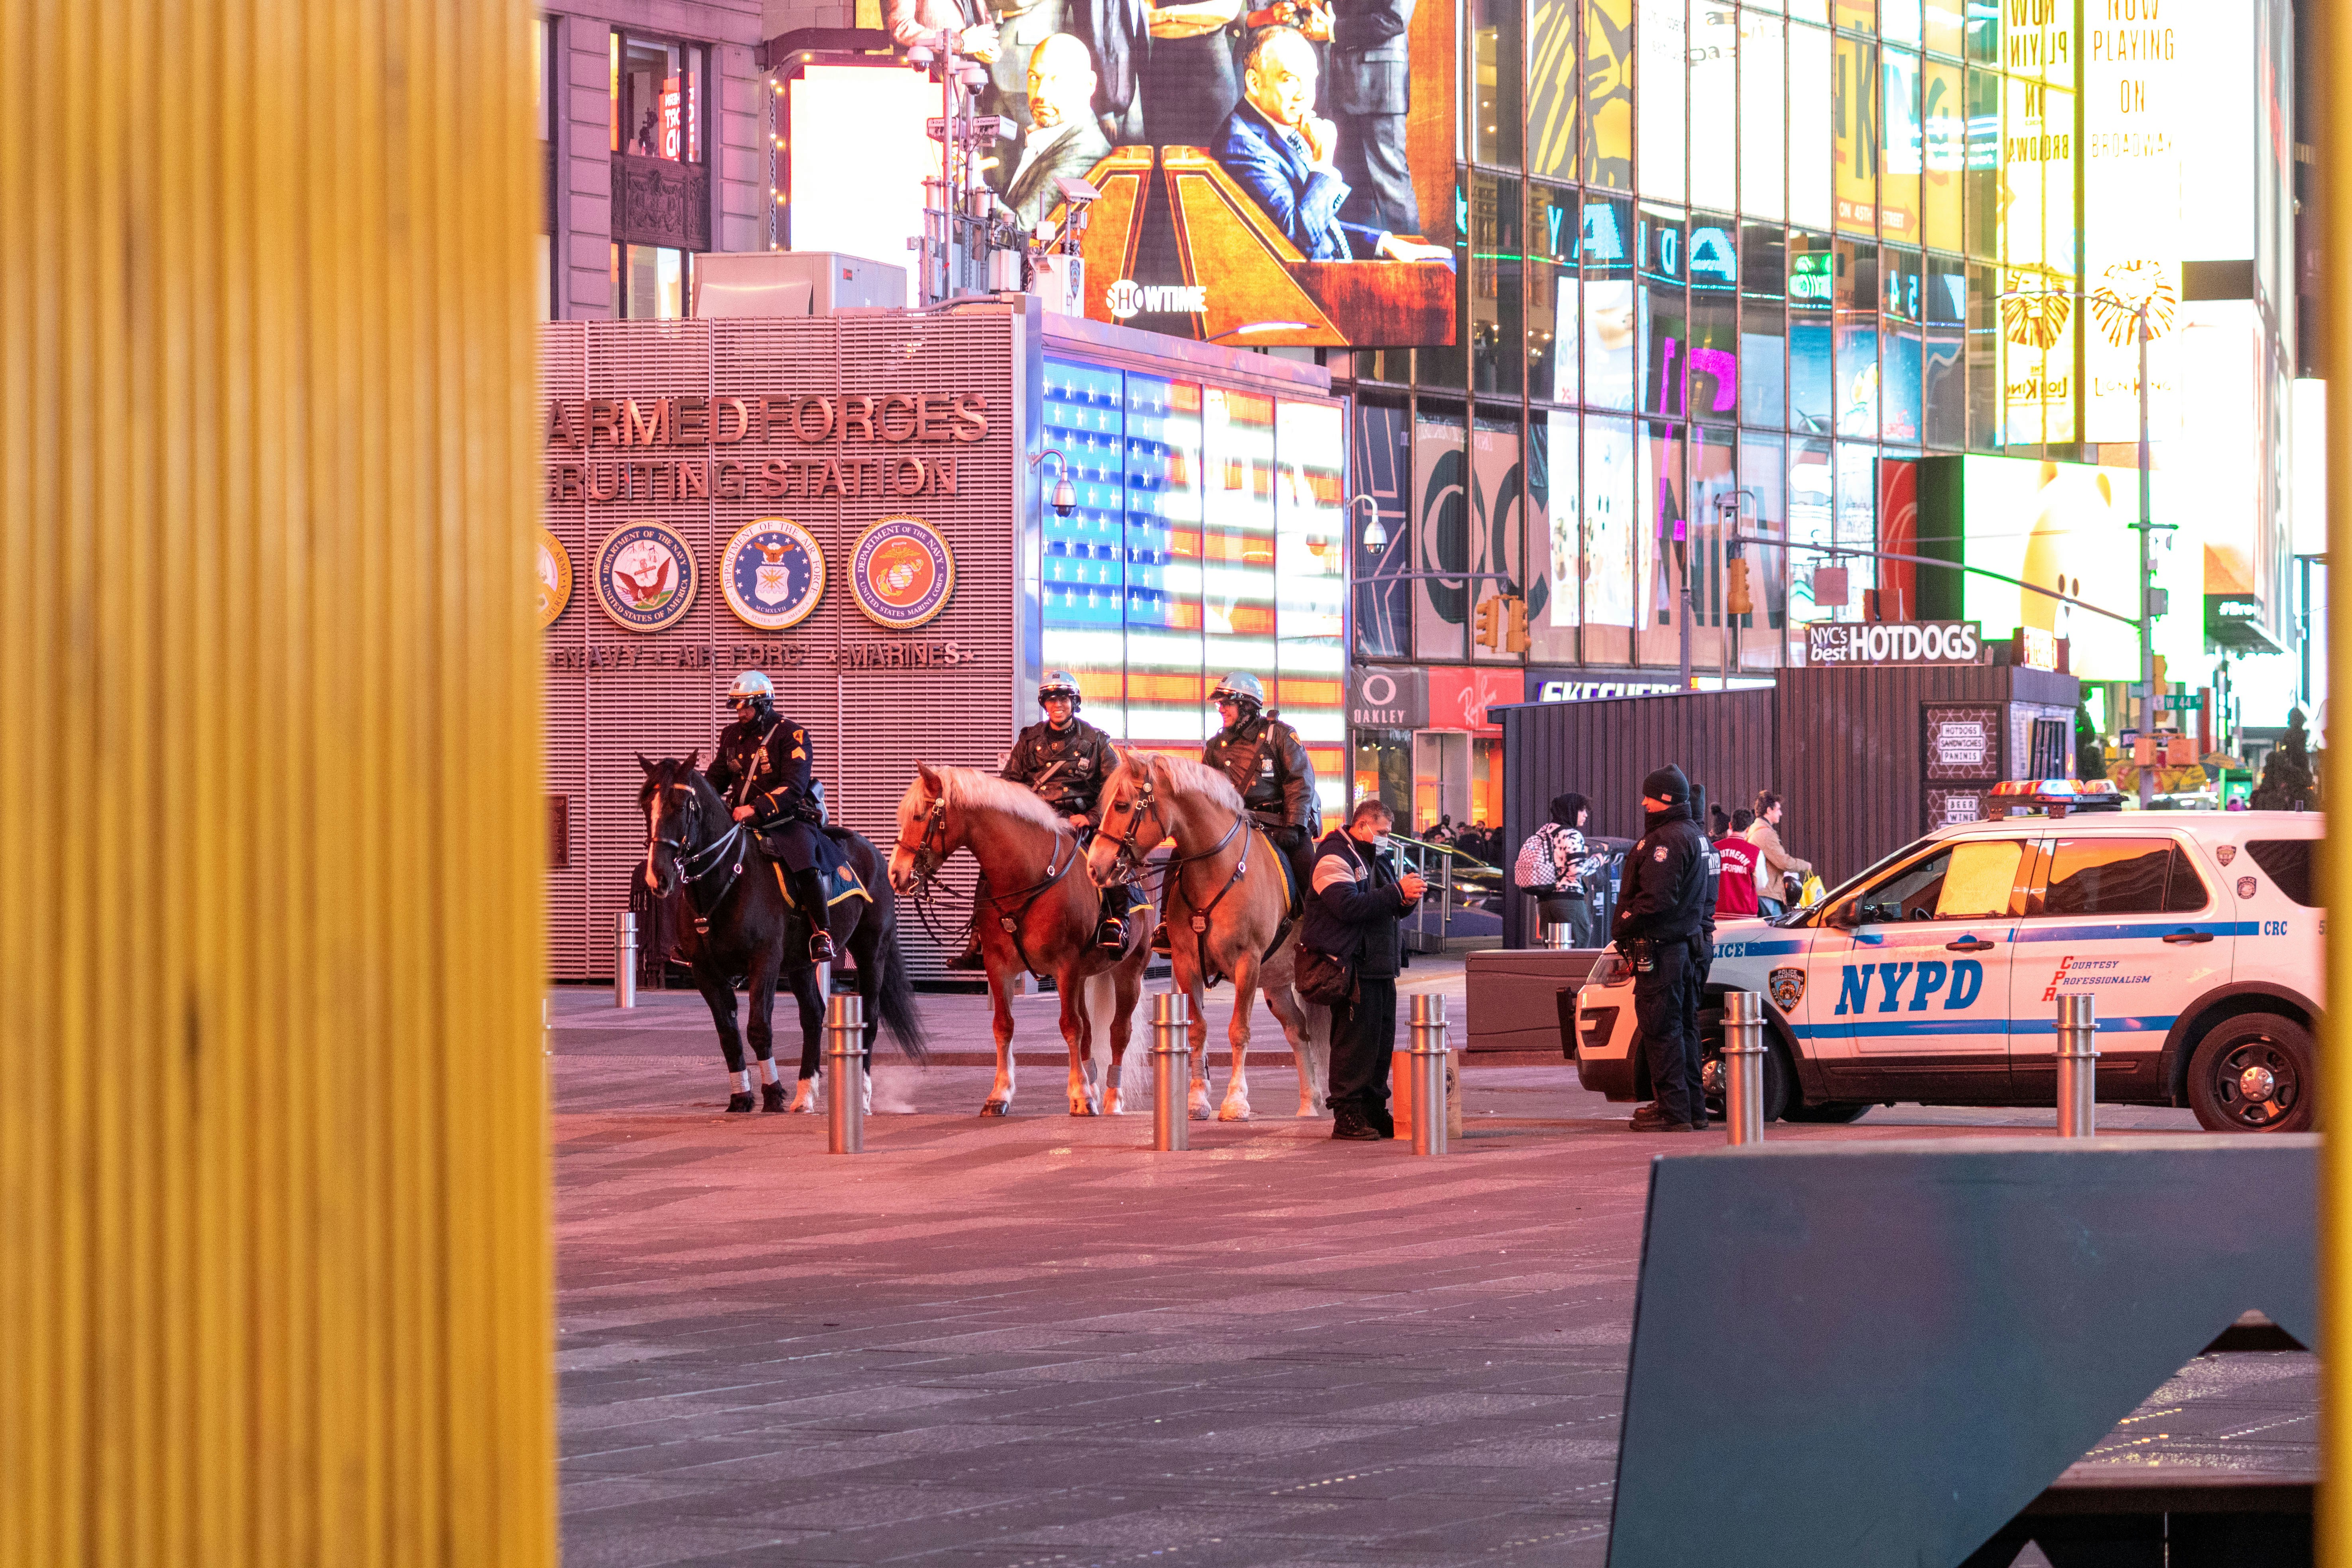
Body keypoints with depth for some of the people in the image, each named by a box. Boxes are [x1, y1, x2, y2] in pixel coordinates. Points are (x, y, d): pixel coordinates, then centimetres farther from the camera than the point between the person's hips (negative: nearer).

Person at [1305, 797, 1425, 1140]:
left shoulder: (1376, 858, 20)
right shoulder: (1334, 857, -10)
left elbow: (1390, 910, 22)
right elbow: (1349, 906, -24)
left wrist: (1408, 899, -1)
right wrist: (1397, 892, -22)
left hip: (1381, 964, 9)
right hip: (1351, 965, -9)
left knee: (1382, 1040, 10)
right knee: (1354, 1041, -8)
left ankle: (1375, 1111, 17)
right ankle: (1347, 1116, -6)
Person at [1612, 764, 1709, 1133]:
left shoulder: (1667, 840, -16)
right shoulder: (1697, 837, 17)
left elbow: (1657, 899, -23)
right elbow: (1703, 897, 22)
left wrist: (1622, 927, -13)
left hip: (1660, 949, -10)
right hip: (1690, 943, 10)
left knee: (1662, 1031, -7)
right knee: (1683, 1028, 15)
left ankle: (1674, 1112, -7)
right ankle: (1693, 1108, 19)